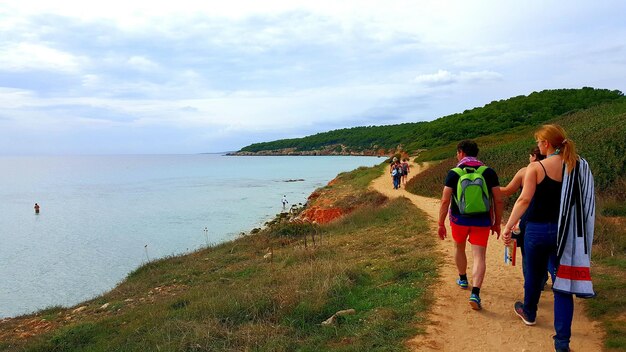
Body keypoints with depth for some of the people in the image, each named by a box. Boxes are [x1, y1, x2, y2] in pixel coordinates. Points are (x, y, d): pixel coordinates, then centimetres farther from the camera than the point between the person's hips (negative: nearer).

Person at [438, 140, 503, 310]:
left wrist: (441, 223, -3)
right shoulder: (489, 172, -1)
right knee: (479, 257, -1)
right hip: (481, 221, 0)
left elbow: (445, 201, -10)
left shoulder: (453, 173, -6)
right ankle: (475, 293, -17)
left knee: (459, 248, 25)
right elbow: (498, 201, -3)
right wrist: (497, 223, 8)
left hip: (459, 219, 0)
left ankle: (463, 279, 43)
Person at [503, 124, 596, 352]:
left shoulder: (536, 167, -11)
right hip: (566, 233, 3)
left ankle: (529, 313, 44)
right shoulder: (579, 166, 1)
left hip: (538, 230, -3)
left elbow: (524, 199, -21)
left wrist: (508, 226, -23)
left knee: (534, 275, 19)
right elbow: (585, 201, 5)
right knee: (562, 281, 6)